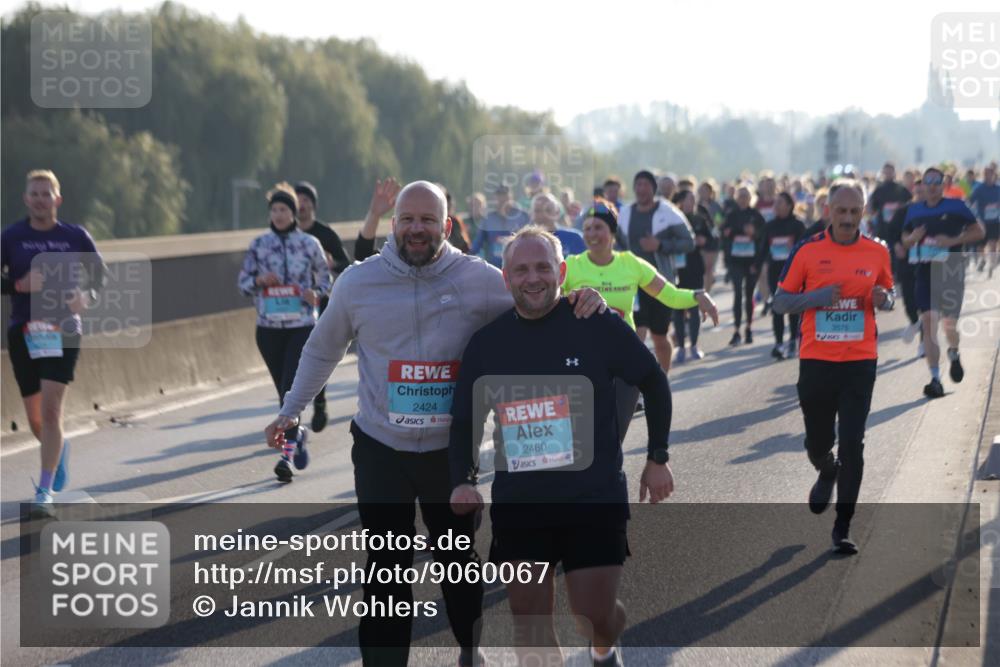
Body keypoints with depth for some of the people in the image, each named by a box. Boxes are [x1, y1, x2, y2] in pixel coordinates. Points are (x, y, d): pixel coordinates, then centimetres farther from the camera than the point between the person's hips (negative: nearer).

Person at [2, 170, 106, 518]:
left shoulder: (75, 236, 1)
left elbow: (98, 273, 13)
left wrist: (86, 294, -7)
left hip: (63, 332, -2)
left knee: (50, 411, -14)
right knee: (35, 418, 10)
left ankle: (45, 492, -10)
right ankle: (59, 449, 45)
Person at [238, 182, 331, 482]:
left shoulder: (309, 243, 0)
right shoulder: (259, 244, 4)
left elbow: (325, 278, 10)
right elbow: (243, 282, 8)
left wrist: (316, 294, -10)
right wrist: (260, 280, -12)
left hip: (302, 325, -3)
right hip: (268, 326, 3)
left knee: (291, 389, -14)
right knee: (284, 390, 12)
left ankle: (287, 453, -14)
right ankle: (297, 434, 36)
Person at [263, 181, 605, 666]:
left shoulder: (479, 279, -9)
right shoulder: (357, 282, -6)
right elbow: (322, 352, 9)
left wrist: (581, 301, -22)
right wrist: (290, 411, 12)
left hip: (451, 449, 1)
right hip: (380, 450, -1)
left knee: (459, 557, 19)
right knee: (387, 569, 3)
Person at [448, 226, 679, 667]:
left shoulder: (597, 326, -7)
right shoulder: (485, 343, 3)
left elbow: (654, 383, 4)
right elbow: (464, 420, 12)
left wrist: (657, 458, 3)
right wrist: (463, 478, -4)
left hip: (596, 498, -3)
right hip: (517, 503, 3)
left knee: (596, 615, 1)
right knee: (529, 622, 1)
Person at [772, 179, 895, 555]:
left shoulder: (878, 253, 2)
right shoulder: (807, 251, -3)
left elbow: (888, 295, 17)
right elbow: (780, 302, 1)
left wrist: (883, 300, -7)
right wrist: (817, 297, -16)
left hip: (860, 361, 0)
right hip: (816, 360, 0)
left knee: (852, 445, -7)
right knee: (818, 442, 10)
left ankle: (843, 528, 1)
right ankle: (828, 472, 48)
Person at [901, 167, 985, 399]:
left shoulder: (956, 207, -1)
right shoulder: (914, 211, 10)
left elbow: (979, 231, 0)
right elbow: (905, 241, 20)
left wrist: (953, 240, -14)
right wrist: (912, 239, -5)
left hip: (951, 272, -3)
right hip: (924, 272, 3)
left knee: (949, 323, -3)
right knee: (928, 323, -8)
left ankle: (954, 355, 34)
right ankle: (935, 379, -6)